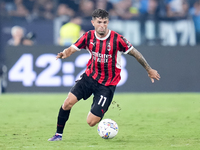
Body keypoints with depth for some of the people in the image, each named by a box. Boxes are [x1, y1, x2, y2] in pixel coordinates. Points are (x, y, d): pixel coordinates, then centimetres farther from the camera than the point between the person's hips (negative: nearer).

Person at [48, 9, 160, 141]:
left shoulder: (117, 39, -17)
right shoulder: (88, 37, -6)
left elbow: (135, 53, -6)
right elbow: (72, 49, -6)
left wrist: (149, 70, 2)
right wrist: (64, 54, -31)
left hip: (107, 84, -4)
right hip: (90, 76, 4)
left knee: (91, 122, -11)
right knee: (68, 102, -16)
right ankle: (59, 134, 3)